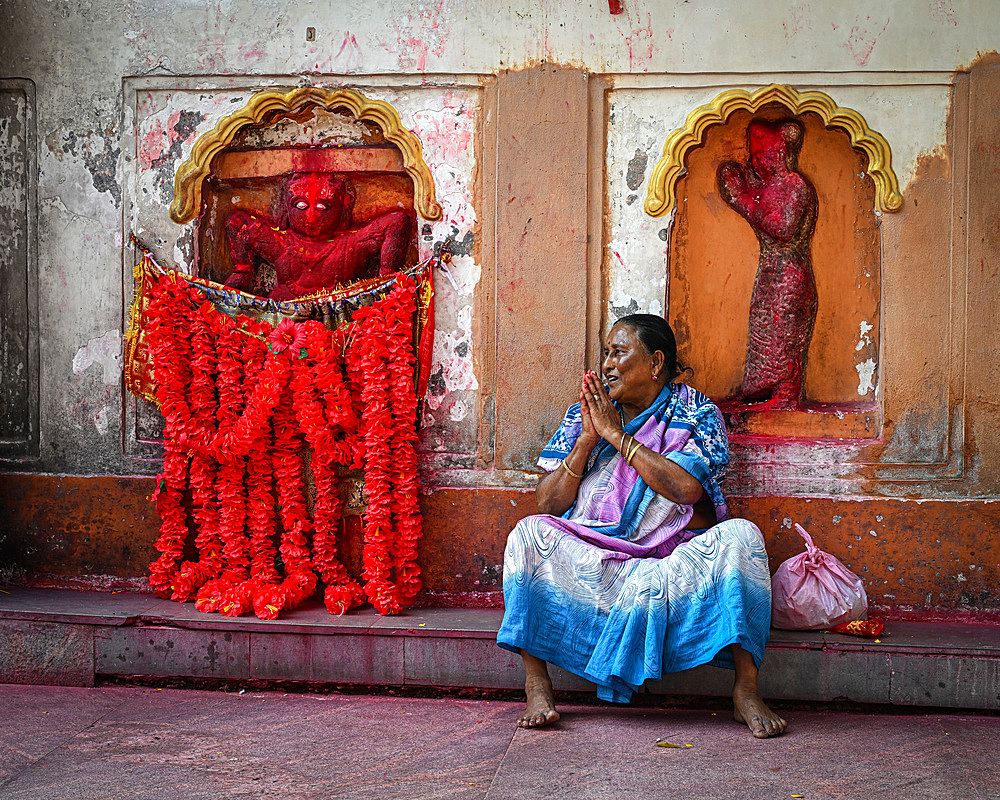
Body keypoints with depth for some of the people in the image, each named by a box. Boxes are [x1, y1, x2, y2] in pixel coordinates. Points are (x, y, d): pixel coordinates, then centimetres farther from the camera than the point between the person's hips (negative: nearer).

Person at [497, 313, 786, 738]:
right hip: (591, 555, 2)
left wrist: (617, 434, -10)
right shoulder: (584, 415, 11)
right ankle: (537, 687, -25)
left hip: (677, 553, -2)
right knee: (529, 534, -24)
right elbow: (548, 504, 3)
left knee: (740, 536, -29)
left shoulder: (696, 412, 4)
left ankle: (746, 690, -28)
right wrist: (587, 439, -8)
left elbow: (685, 488, -16)